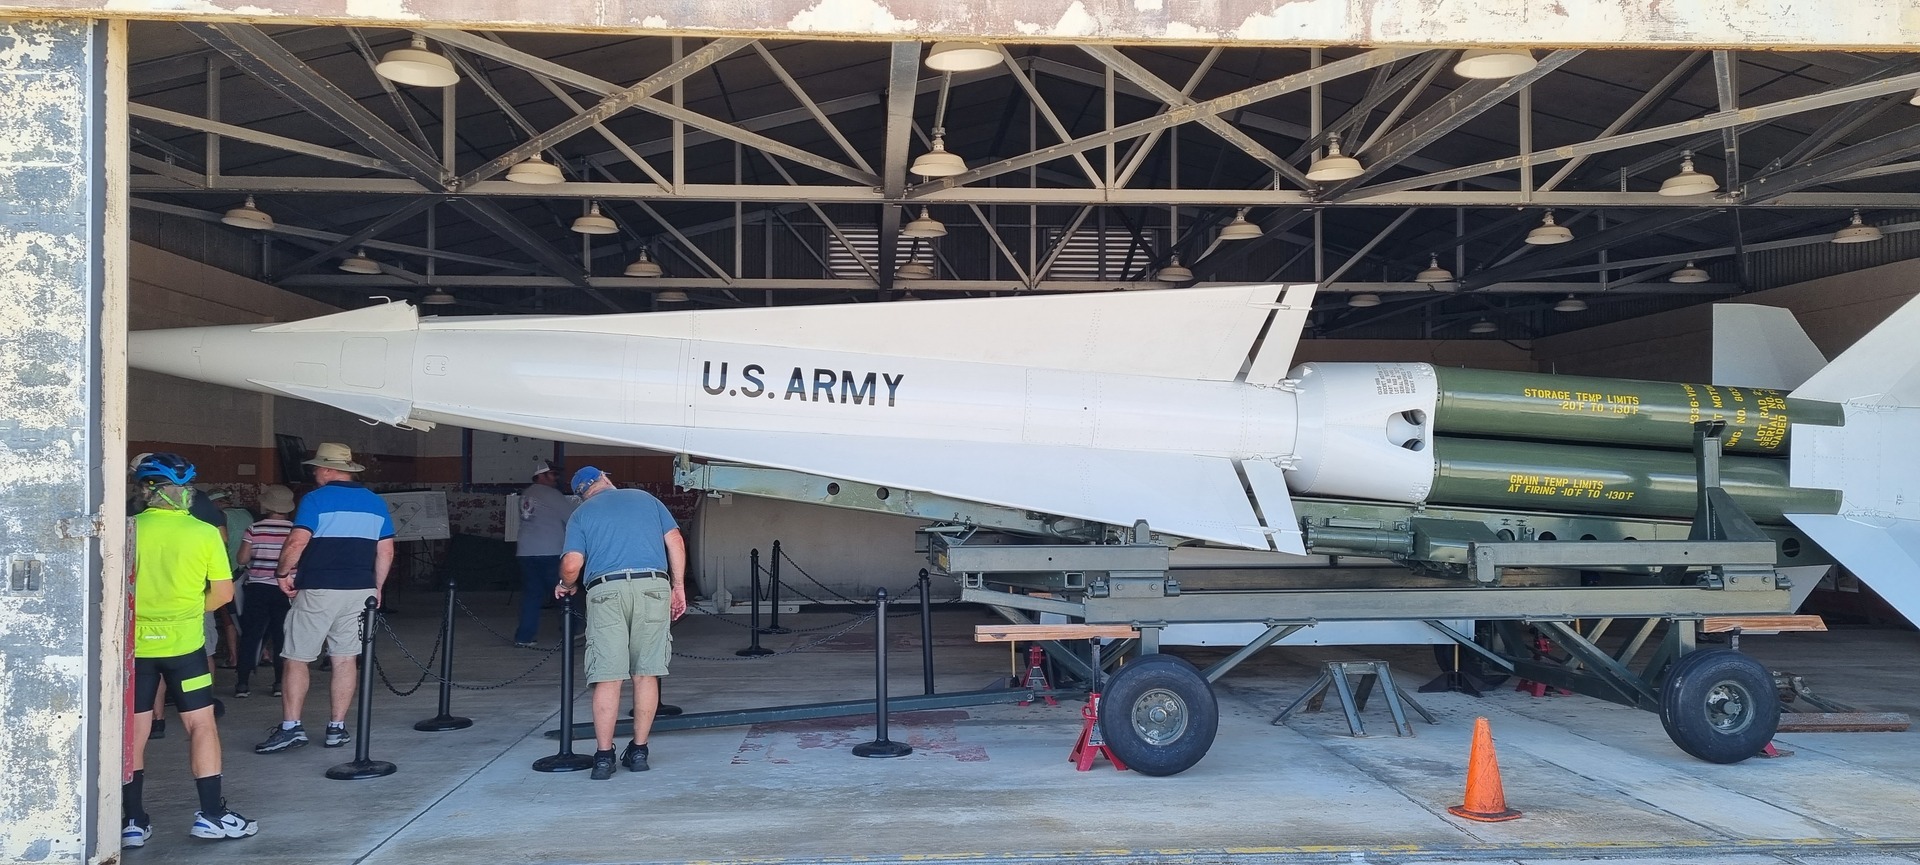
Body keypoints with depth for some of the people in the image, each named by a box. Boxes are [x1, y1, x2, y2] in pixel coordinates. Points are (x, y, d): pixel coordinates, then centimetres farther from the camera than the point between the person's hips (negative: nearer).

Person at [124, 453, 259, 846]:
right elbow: (224, 591, -3)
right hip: (183, 643, -1)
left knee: (133, 733, 8)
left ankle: (133, 821, 13)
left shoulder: (130, 529, -5)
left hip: (135, 644, 1)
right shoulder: (204, 533, -6)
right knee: (201, 726, 8)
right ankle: (211, 814, 9)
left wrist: (137, 611, 14)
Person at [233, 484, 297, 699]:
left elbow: (242, 558, -6)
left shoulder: (254, 529, -5)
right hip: (285, 589, 0)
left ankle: (243, 683, 5)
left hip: (257, 587, 0)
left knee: (250, 635, 6)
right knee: (282, 636, 8)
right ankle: (280, 682, 8)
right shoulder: (295, 530, -5)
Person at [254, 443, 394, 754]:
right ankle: (337, 728, 10)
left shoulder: (316, 499, -6)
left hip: (318, 591, -5)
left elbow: (297, 543, -16)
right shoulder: (376, 503, 10)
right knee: (345, 660, 9)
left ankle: (290, 727, 0)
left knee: (296, 659, 4)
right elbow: (386, 552, 11)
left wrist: (282, 573, -2)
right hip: (360, 591, 5)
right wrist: (377, 588, 18)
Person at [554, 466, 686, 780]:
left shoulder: (581, 514, 14)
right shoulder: (645, 498, 21)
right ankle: (638, 752, 13)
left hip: (606, 592, -1)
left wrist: (566, 586, 21)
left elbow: (571, 563, 1)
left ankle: (604, 756, 0)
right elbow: (675, 541, 11)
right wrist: (678, 585, 13)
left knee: (607, 677, 0)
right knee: (646, 674, 8)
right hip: (653, 587, 2)